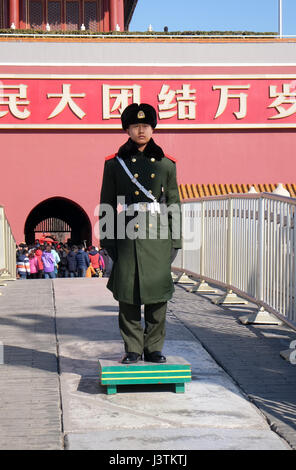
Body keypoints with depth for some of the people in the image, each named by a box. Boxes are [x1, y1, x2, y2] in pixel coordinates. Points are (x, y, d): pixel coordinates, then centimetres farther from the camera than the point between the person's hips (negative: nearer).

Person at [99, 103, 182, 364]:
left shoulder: (166, 165, 9)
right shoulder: (115, 164, 6)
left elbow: (174, 204, 9)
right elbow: (107, 205, 6)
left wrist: (175, 241, 4)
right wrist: (107, 240, -1)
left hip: (157, 237, 1)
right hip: (127, 236, -1)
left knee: (158, 293, 2)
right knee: (128, 294, 1)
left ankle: (154, 348, 13)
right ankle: (132, 350, 11)